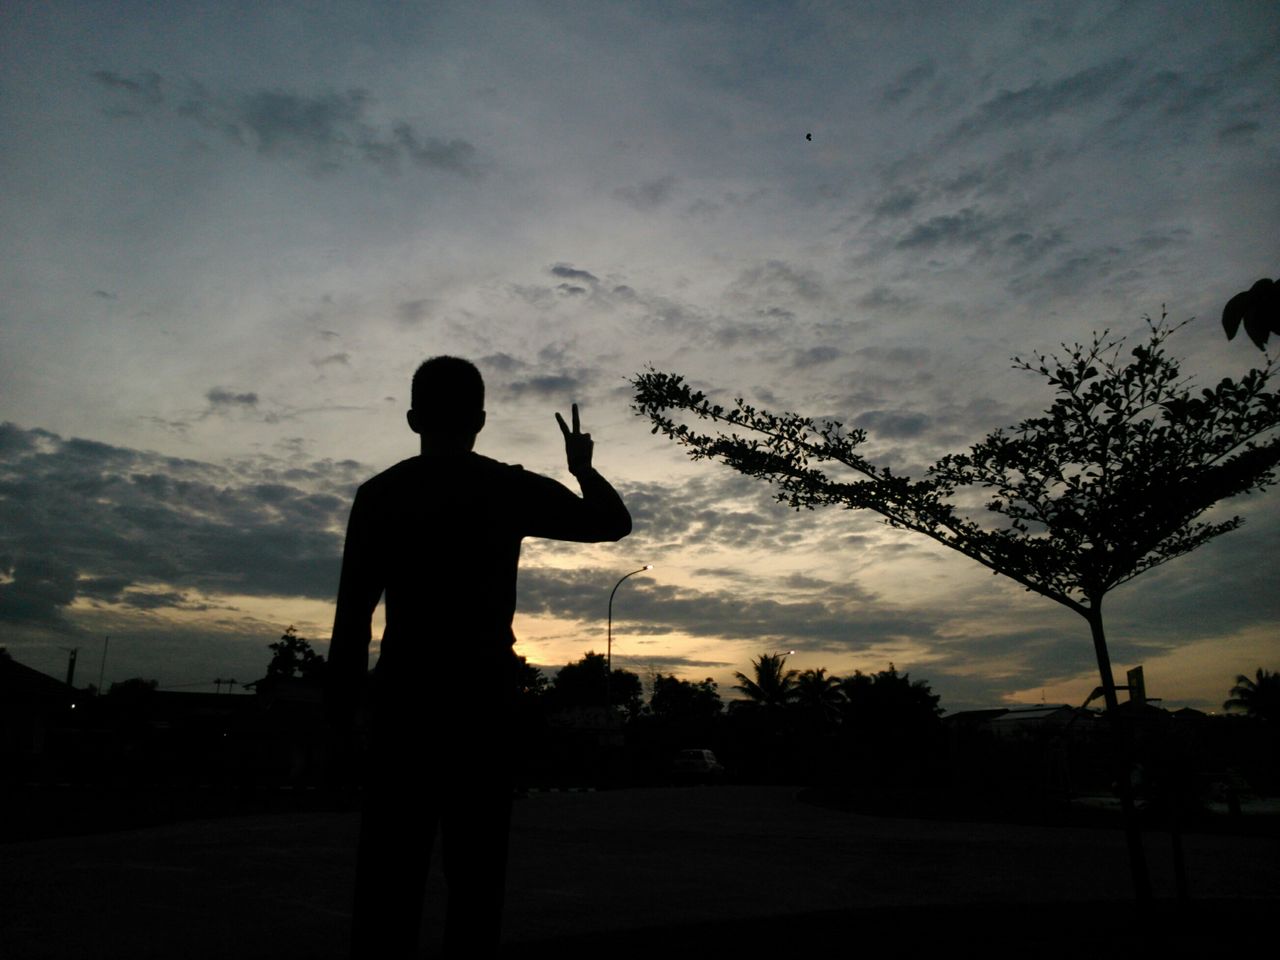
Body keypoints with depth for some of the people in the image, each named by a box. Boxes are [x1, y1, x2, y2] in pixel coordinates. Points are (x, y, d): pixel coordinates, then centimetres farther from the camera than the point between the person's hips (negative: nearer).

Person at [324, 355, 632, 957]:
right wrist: (582, 466, 26)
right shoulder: (510, 489, 0)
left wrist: (339, 708, 7)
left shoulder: (379, 493, 4)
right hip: (483, 697, -1)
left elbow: (352, 615, 1)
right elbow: (614, 522, 10)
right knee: (475, 872, 6)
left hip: (404, 695, 1)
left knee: (390, 870, 6)